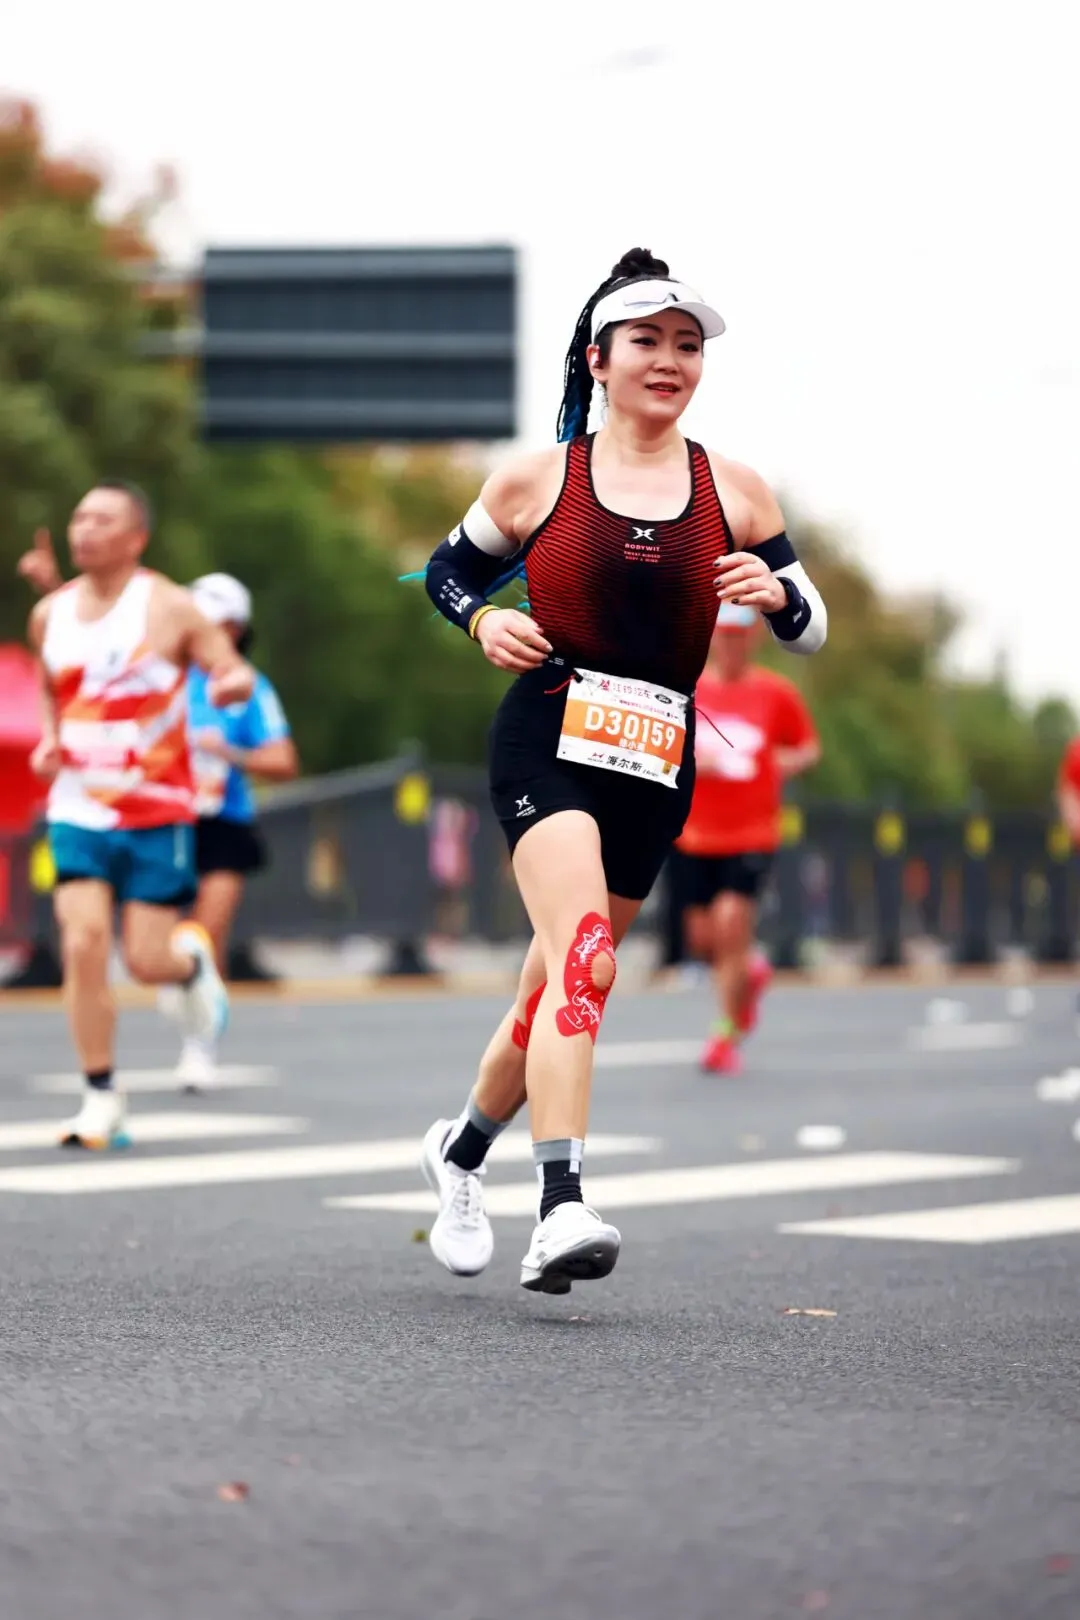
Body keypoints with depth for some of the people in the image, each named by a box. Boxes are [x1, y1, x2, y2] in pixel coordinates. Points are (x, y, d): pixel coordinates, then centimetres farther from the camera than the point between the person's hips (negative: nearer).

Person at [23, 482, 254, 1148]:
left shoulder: (169, 608, -7)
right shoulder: (50, 614, 7)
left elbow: (237, 672, -4)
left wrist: (232, 683, -28)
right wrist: (48, 741, 6)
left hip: (158, 812, -3)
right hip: (78, 810, 3)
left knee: (148, 961, -4)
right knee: (84, 943, -13)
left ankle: (194, 960, 35)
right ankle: (102, 1099, -1)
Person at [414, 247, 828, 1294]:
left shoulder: (734, 493, 9)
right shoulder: (536, 482, 4)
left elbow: (812, 630, 12)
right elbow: (447, 571, 18)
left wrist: (776, 592, -10)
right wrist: (483, 622, -4)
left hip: (656, 768, 4)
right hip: (547, 742, -4)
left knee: (564, 985, 11)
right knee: (580, 953, -25)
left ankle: (463, 1148, 38)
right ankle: (560, 1208, -33)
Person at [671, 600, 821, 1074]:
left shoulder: (777, 693, 1)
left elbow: (809, 747, 11)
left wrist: (789, 762, -9)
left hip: (752, 834, -2)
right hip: (695, 835, 2)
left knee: (732, 924, -15)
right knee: (703, 938, 5)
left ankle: (727, 1034, -2)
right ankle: (751, 972, 40)